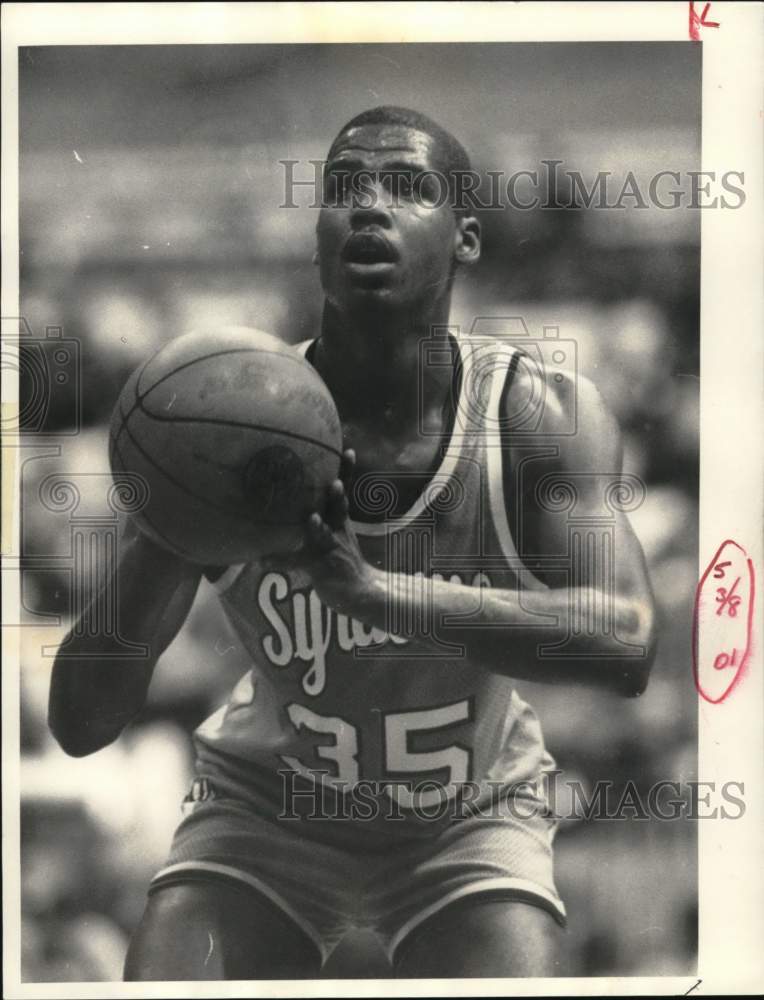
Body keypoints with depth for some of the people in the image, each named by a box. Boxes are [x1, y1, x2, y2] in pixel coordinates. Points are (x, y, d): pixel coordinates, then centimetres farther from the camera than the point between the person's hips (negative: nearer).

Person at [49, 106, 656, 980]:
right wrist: (164, 551, -45)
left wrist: (376, 590, -48)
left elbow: (622, 644, -36)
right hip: (265, 809, 0)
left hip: (469, 820, 0)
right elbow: (80, 725, -24)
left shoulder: (540, 415, -20)